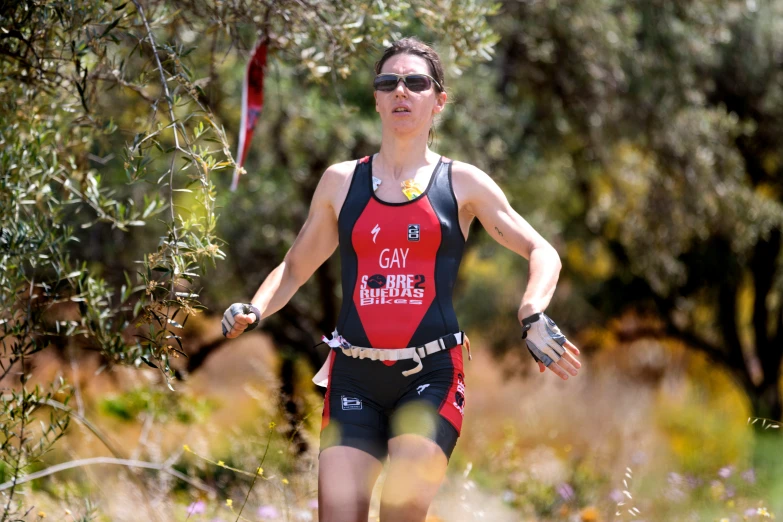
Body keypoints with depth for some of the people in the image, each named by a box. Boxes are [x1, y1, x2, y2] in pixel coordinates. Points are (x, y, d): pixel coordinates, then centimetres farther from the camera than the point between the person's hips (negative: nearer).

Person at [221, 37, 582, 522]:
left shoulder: (463, 183, 7)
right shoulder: (341, 181, 12)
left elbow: (542, 252, 8)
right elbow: (295, 267, 21)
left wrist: (533, 317, -11)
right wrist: (252, 311, 1)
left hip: (432, 375, -2)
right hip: (354, 376, 2)